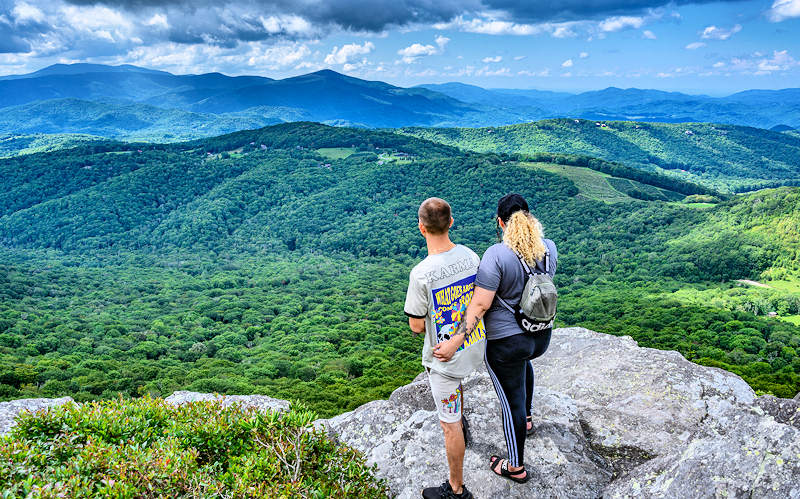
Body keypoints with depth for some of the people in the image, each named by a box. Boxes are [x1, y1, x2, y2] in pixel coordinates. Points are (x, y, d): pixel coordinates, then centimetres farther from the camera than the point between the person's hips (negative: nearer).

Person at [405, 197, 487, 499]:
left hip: (445, 355, -7)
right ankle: (462, 425, 60)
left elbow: (416, 326, -18)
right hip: (475, 344, 7)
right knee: (454, 381, 39)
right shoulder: (470, 256, -10)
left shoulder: (421, 274, -29)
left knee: (449, 424, 9)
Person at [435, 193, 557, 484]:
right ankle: (526, 419, 54)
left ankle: (515, 468, 28)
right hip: (541, 337, 7)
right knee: (522, 360, 39)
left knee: (512, 402, 10)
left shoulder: (497, 255, -24)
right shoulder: (549, 248, -6)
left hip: (504, 341, -6)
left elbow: (480, 305, -28)